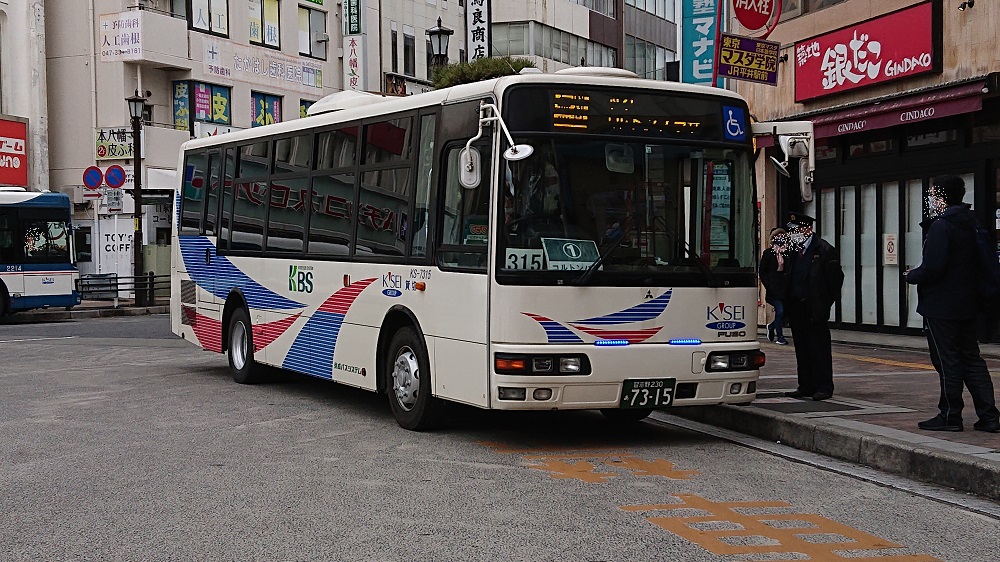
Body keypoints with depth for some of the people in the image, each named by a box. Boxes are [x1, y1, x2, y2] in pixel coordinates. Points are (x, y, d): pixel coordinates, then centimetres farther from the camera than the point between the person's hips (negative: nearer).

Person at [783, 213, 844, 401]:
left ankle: (824, 387, 1)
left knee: (819, 348, -3)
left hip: (815, 310, -7)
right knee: (802, 348, 10)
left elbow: (836, 278, -7)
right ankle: (806, 386, 16)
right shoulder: (794, 251, 14)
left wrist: (825, 304, -7)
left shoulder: (824, 250, -6)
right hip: (797, 308, 7)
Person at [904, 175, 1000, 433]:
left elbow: (933, 268, -25)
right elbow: (979, 264, 17)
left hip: (941, 306, -9)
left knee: (947, 362, -1)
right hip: (967, 305, 9)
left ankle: (950, 415, 6)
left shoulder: (941, 226, -17)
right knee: (971, 358, 12)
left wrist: (912, 276, -4)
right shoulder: (971, 224, 11)